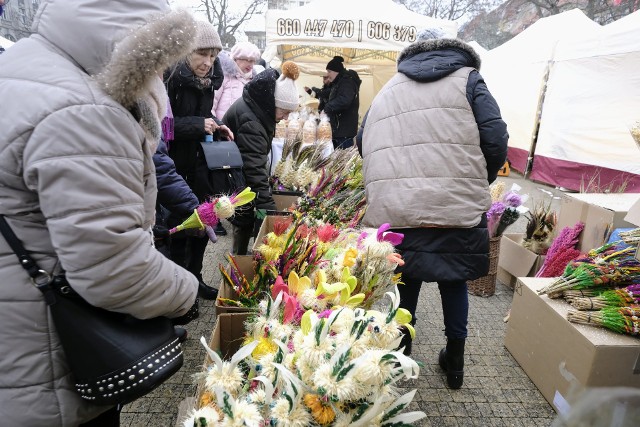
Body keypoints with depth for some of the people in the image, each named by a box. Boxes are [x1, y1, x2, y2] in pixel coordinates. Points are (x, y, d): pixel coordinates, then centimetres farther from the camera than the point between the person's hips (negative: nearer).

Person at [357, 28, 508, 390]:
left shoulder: (387, 91, 20)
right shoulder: (467, 79, 9)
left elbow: (364, 145, 21)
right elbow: (496, 142, -2)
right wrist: (478, 184, 15)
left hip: (391, 211, 2)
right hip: (456, 209, -1)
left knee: (404, 285, 18)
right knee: (454, 280, 19)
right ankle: (455, 363, 34)